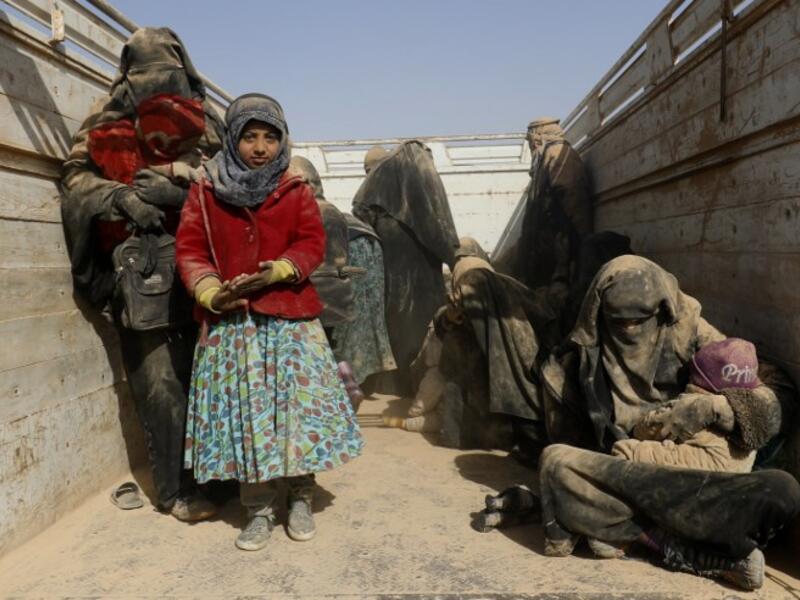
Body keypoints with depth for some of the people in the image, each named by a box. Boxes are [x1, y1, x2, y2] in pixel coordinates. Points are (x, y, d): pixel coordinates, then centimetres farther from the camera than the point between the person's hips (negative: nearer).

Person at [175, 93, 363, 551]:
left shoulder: (297, 191, 7)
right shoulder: (205, 193, 8)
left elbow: (313, 243, -1)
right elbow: (190, 248, 3)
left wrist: (278, 271, -19)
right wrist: (211, 292, -15)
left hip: (291, 318, 0)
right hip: (230, 322, 1)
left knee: (299, 406, 2)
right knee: (244, 415, 4)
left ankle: (301, 498, 21)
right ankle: (260, 510, 18)